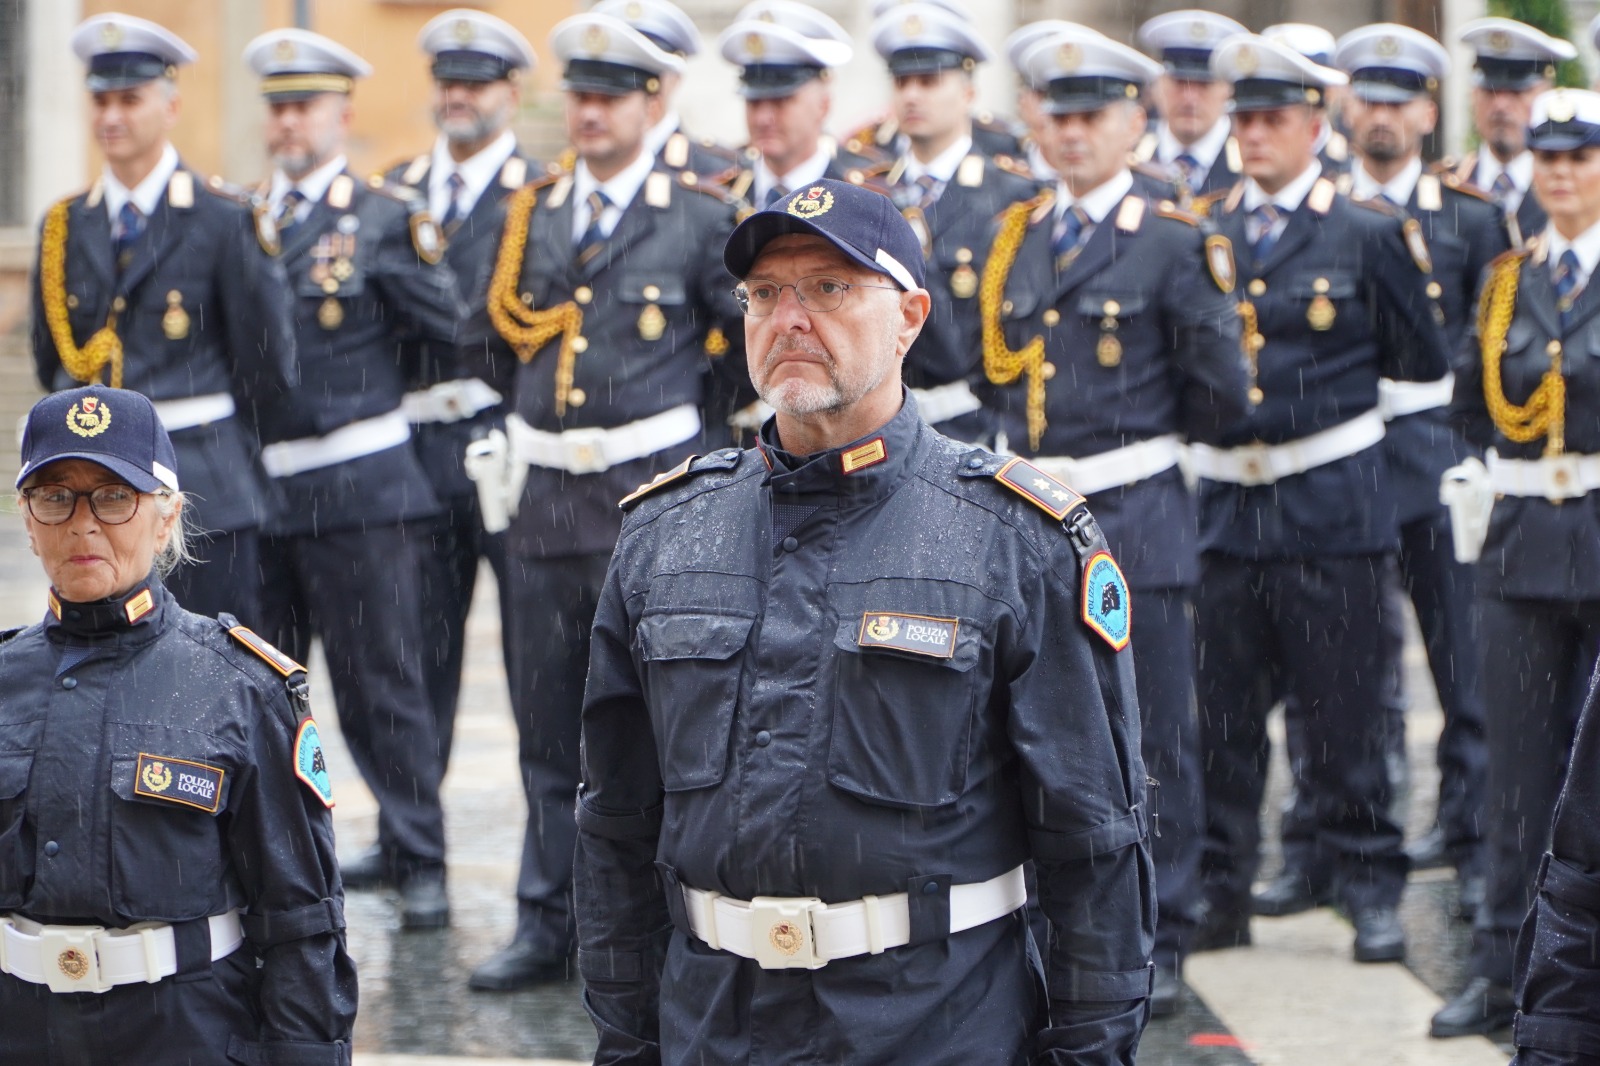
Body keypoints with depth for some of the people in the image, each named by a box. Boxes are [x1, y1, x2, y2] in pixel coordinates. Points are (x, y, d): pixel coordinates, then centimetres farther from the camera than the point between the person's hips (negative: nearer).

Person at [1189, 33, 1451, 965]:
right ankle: (1224, 887, 15)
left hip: (1329, 500, -3)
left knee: (1343, 710, 1)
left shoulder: (1367, 232, -1)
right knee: (1223, 710, 6)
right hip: (1225, 497, 3)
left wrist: (1331, 371, 5)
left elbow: (1426, 363, 2)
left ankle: (1373, 889, 10)